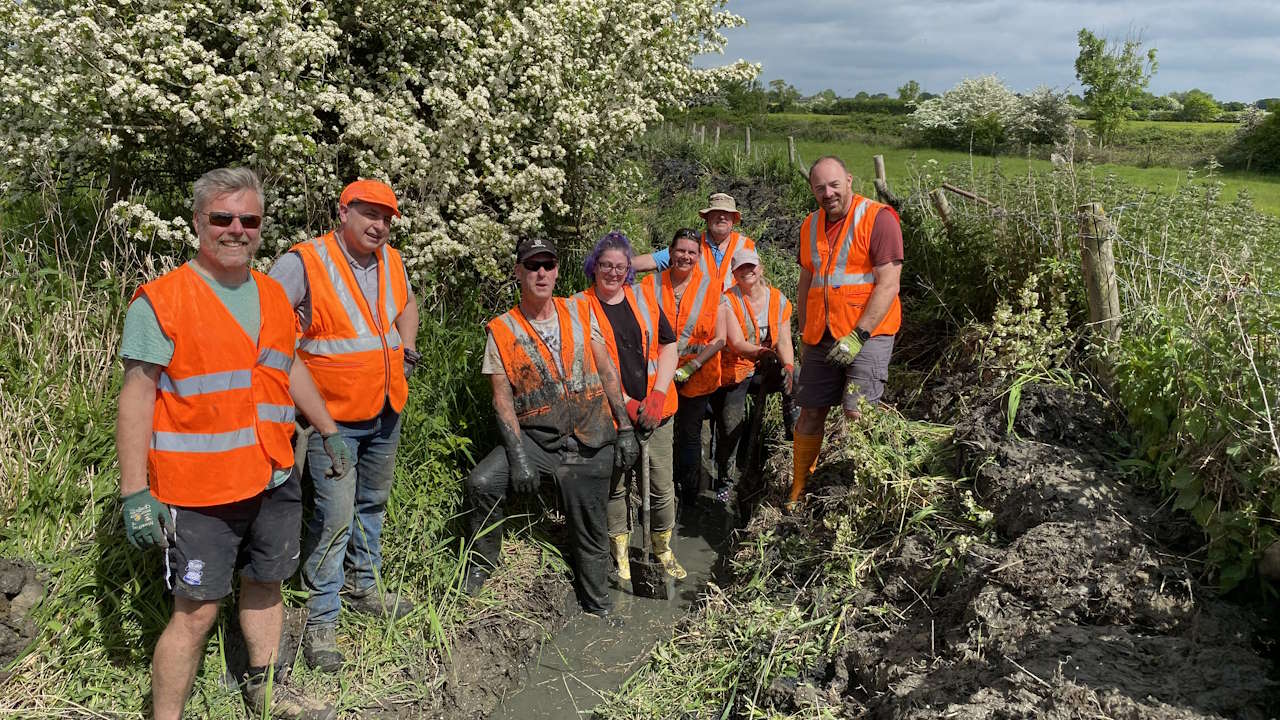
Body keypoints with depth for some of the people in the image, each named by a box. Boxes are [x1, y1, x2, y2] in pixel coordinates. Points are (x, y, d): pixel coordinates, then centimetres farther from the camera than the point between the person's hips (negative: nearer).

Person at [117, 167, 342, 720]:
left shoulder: (273, 294, 8)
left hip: (274, 482, 6)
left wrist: (329, 431, 24)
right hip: (199, 490, -6)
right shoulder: (160, 301, -12)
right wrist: (135, 493, -17)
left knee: (265, 585, 19)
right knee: (197, 611, 1)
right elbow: (136, 399, -13)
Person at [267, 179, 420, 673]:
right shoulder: (304, 261, -15)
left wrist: (408, 344, 11)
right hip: (333, 416, -7)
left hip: (386, 411, 7)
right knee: (335, 515, -8)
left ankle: (363, 586, 40)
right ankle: (321, 620, 7)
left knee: (373, 503, 20)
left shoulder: (391, 261, 6)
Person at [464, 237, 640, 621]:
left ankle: (598, 608, 30)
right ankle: (482, 564, 0)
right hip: (536, 439, -1)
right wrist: (518, 456, -15)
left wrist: (625, 429, 1)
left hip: (590, 444, 1)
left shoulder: (580, 312, 4)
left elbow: (607, 371, 6)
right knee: (482, 482, -24)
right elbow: (503, 399, -5)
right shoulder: (502, 330, -2)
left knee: (590, 532, 8)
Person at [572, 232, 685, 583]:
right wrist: (625, 403, -14)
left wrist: (658, 394, -7)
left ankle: (663, 550, 27)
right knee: (615, 485, 10)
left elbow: (668, 346, 6)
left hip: (655, 411, 3)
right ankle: (621, 554, 27)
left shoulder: (643, 299, 7)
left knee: (663, 485, 8)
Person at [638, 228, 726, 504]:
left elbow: (719, 339, -6)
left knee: (689, 435, 10)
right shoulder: (651, 285, -1)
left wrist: (690, 367, -14)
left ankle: (689, 496, 30)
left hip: (697, 376, -1)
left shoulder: (710, 287, -5)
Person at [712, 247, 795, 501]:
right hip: (735, 372, -3)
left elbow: (784, 342, -1)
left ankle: (793, 427, -1)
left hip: (765, 370, 3)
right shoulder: (727, 301, -10)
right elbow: (737, 344, -21)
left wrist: (788, 366, -20)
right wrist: (762, 352, -40)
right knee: (731, 428, -15)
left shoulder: (779, 300, 2)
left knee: (796, 378, -25)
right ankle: (724, 477, 9)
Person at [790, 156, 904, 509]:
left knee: (857, 414, -13)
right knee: (810, 413, 8)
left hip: (867, 334, -6)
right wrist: (804, 335, 15)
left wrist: (858, 335, -19)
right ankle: (797, 493, 18)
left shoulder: (877, 218, -8)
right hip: (822, 337, 6)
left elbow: (888, 285, -14)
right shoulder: (811, 225, 13)